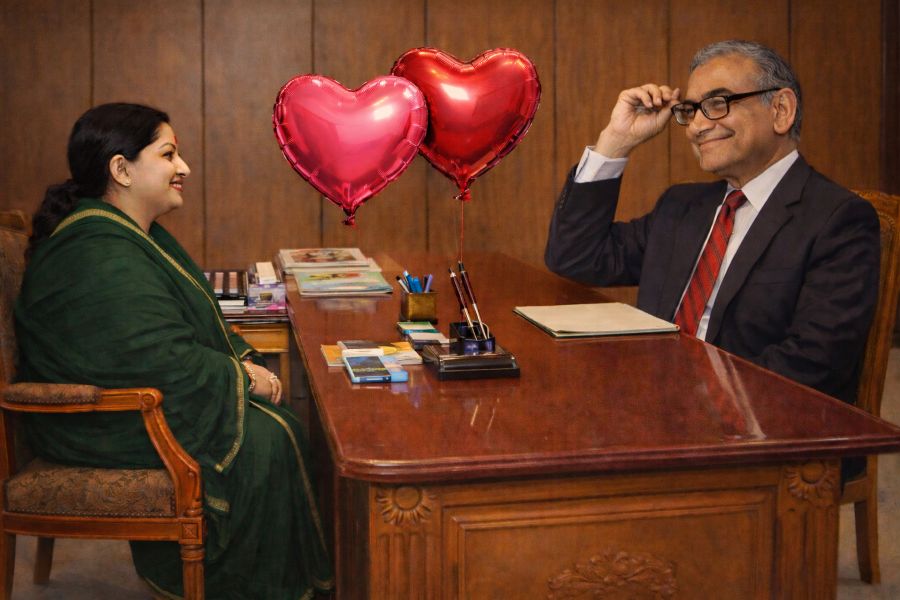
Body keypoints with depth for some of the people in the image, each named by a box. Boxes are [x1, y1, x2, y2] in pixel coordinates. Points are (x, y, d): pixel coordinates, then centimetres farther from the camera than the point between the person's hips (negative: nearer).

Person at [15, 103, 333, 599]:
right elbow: (167, 364, -29)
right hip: (110, 428, -10)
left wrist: (241, 358, 1)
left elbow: (193, 320, 18)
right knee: (264, 441, -16)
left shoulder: (137, 236, 10)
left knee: (279, 422, -2)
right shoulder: (101, 260, -25)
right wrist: (244, 378, -16)